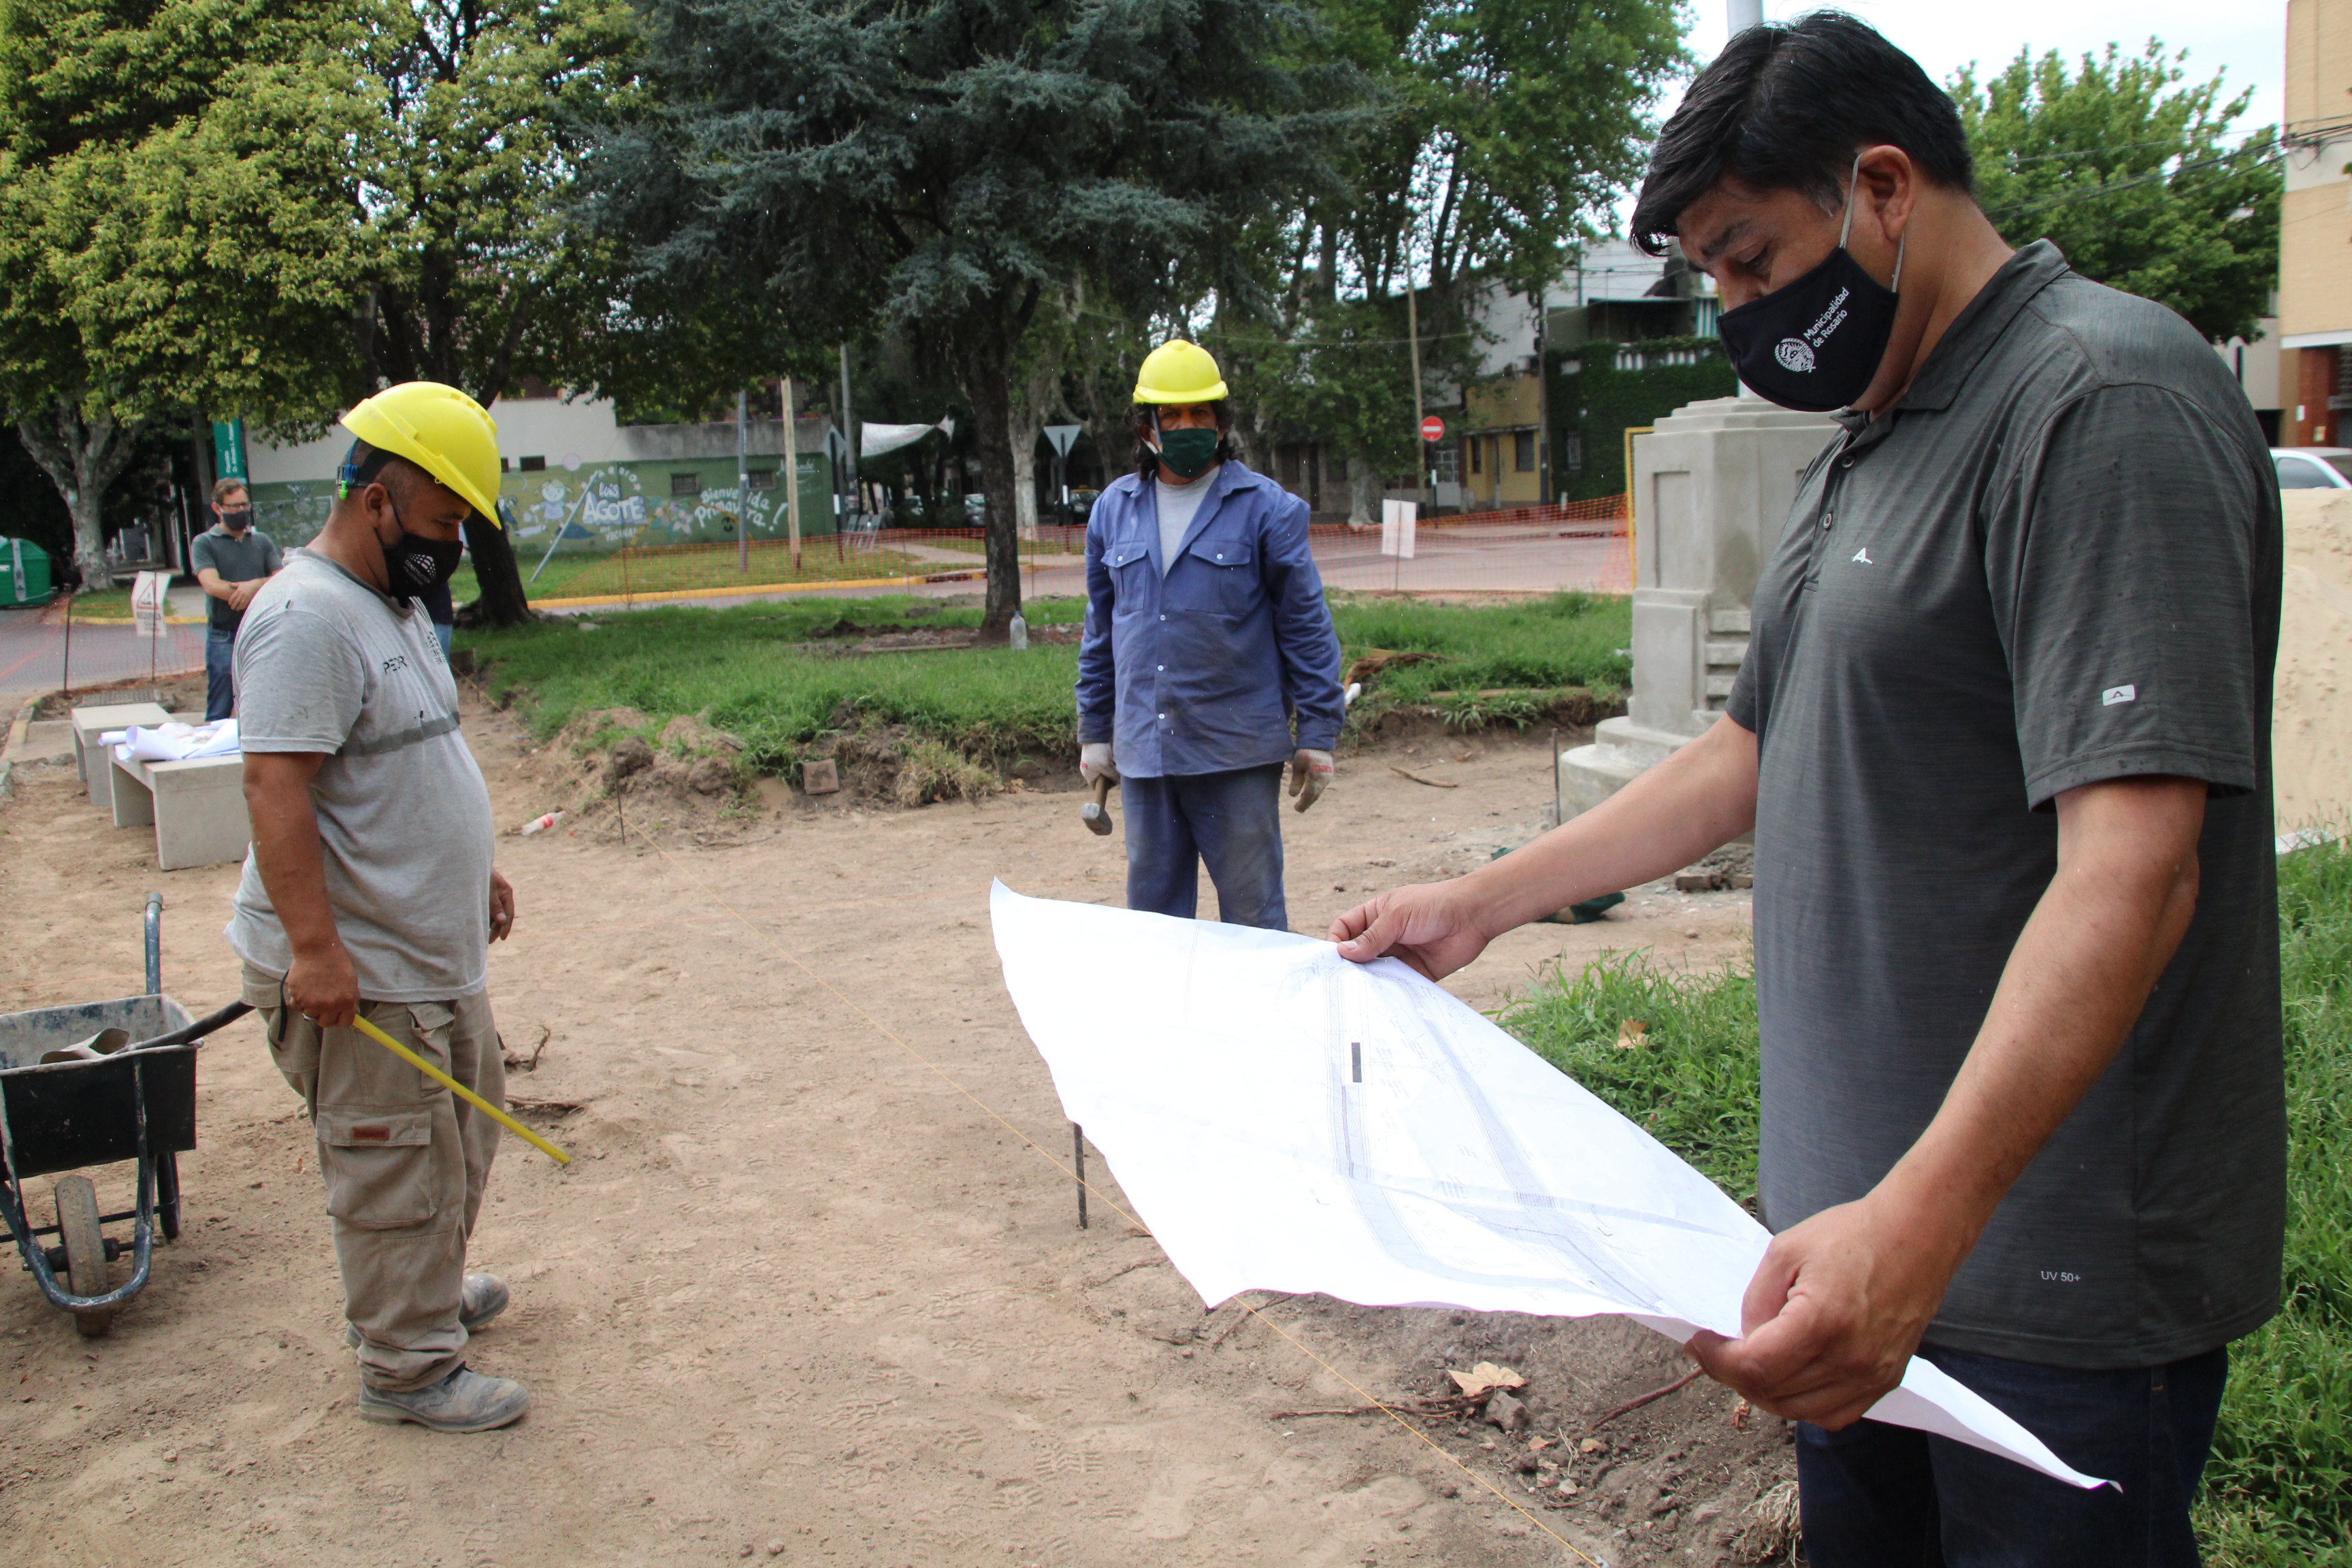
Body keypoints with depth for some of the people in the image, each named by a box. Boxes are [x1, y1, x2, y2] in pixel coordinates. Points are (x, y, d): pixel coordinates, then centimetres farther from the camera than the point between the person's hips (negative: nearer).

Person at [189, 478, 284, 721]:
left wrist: (254, 585, -18)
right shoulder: (204, 543, 2)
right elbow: (212, 586, -13)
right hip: (224, 637, -3)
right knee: (219, 714, -1)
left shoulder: (262, 541, 12)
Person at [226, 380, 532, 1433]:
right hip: (358, 972, -10)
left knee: (461, 1132, 23)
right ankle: (410, 1369, 14)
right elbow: (275, 787, -27)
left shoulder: (395, 604, 13)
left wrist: (473, 870, 26)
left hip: (434, 953, 10)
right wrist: (314, 947, -30)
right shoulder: (305, 618, -20)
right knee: (396, 1173, 1)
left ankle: (431, 1292, 42)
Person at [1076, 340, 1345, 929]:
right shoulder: (1114, 510, 11)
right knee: (1151, 907, 12)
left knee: (1252, 911, 4)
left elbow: (1307, 626, -2)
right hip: (1143, 753, 4)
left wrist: (1317, 733, -5)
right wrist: (1094, 730, 16)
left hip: (1237, 750, -4)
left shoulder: (1266, 508, -2)